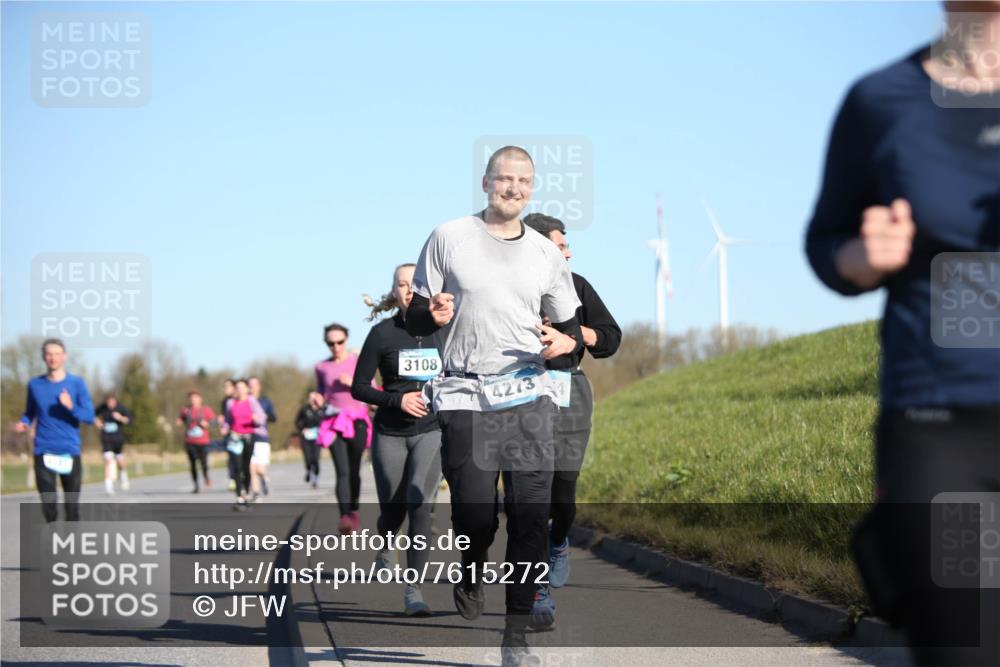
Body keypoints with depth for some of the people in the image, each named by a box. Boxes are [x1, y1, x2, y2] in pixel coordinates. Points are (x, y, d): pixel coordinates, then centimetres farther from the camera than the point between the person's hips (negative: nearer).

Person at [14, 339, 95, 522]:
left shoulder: (76, 383, 2)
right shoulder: (35, 385, 6)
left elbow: (90, 417, -2)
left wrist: (71, 407, -21)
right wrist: (23, 423, -5)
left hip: (70, 452, 0)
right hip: (43, 452, 0)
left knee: (72, 507, 2)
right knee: (49, 507, -10)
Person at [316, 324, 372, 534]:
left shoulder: (359, 362, 3)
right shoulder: (322, 367, 9)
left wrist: (352, 383, -13)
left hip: (357, 420, 0)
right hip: (334, 422, 0)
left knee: (354, 471, 6)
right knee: (342, 472, -14)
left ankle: (354, 511, 26)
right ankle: (344, 517, -25)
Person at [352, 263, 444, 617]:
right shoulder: (382, 333, -5)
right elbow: (359, 388, -3)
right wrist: (397, 400, -17)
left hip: (431, 431, 0)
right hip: (390, 434, 0)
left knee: (419, 502, -20)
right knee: (393, 510, 10)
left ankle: (413, 590, -16)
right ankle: (383, 548, 48)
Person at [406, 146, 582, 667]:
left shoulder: (546, 254, 12)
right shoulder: (448, 239, 5)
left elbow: (571, 331, 18)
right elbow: (415, 321, 8)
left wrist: (565, 343, -6)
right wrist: (433, 316, -16)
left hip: (529, 395, 2)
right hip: (465, 398, -2)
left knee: (530, 517, -7)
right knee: (475, 515, -10)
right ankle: (471, 572, 26)